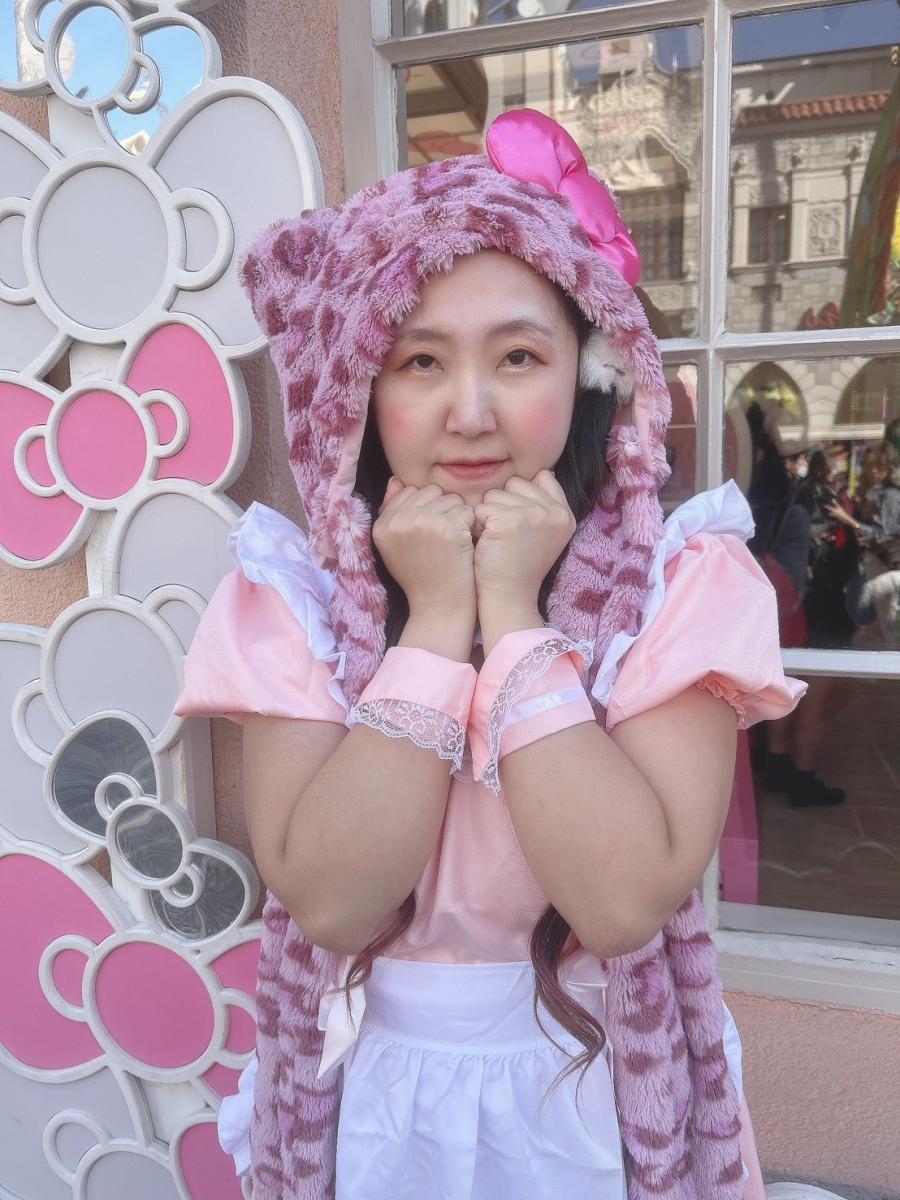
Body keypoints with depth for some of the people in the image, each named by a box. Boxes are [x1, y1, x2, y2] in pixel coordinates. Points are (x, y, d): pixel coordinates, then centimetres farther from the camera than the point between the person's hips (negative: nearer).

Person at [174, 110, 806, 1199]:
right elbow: (328, 898, -21)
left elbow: (628, 897, -25)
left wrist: (514, 612, -26)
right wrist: (435, 619, -25)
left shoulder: (683, 580, -15)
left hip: (601, 1095, 0)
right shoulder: (288, 593, -12)